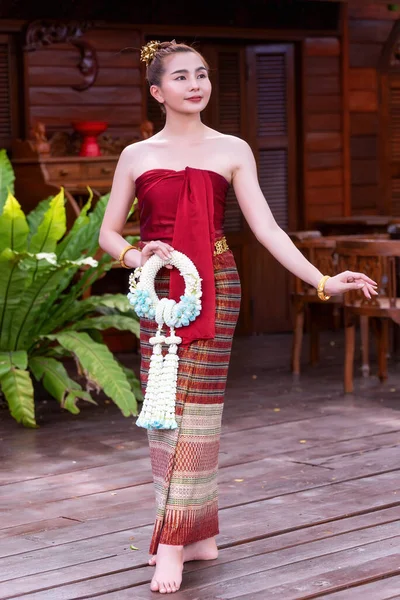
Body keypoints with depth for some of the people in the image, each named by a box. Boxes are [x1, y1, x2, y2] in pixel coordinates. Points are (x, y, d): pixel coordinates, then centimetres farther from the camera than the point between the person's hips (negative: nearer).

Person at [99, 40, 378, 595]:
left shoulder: (232, 151, 5)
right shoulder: (137, 155, 8)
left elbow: (265, 227, 0)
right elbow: (108, 233, 11)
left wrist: (323, 281, -8)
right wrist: (136, 256, -12)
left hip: (215, 288, -2)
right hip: (158, 293, 2)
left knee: (197, 407, -7)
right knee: (163, 408, 0)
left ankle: (173, 543, -3)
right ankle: (200, 535, 12)